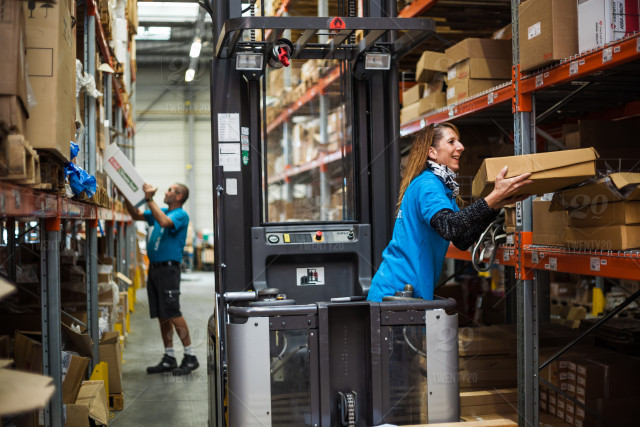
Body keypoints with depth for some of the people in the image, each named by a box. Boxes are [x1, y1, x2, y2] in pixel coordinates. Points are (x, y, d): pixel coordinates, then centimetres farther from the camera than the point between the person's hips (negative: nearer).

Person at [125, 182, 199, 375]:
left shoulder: (181, 215, -8)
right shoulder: (161, 211, 18)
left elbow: (164, 222, -28)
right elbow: (136, 215, 24)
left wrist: (149, 199, -23)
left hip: (168, 267, -9)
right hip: (154, 267, 9)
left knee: (172, 313, -11)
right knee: (161, 315, 10)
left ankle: (190, 357, -4)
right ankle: (169, 358, 16)